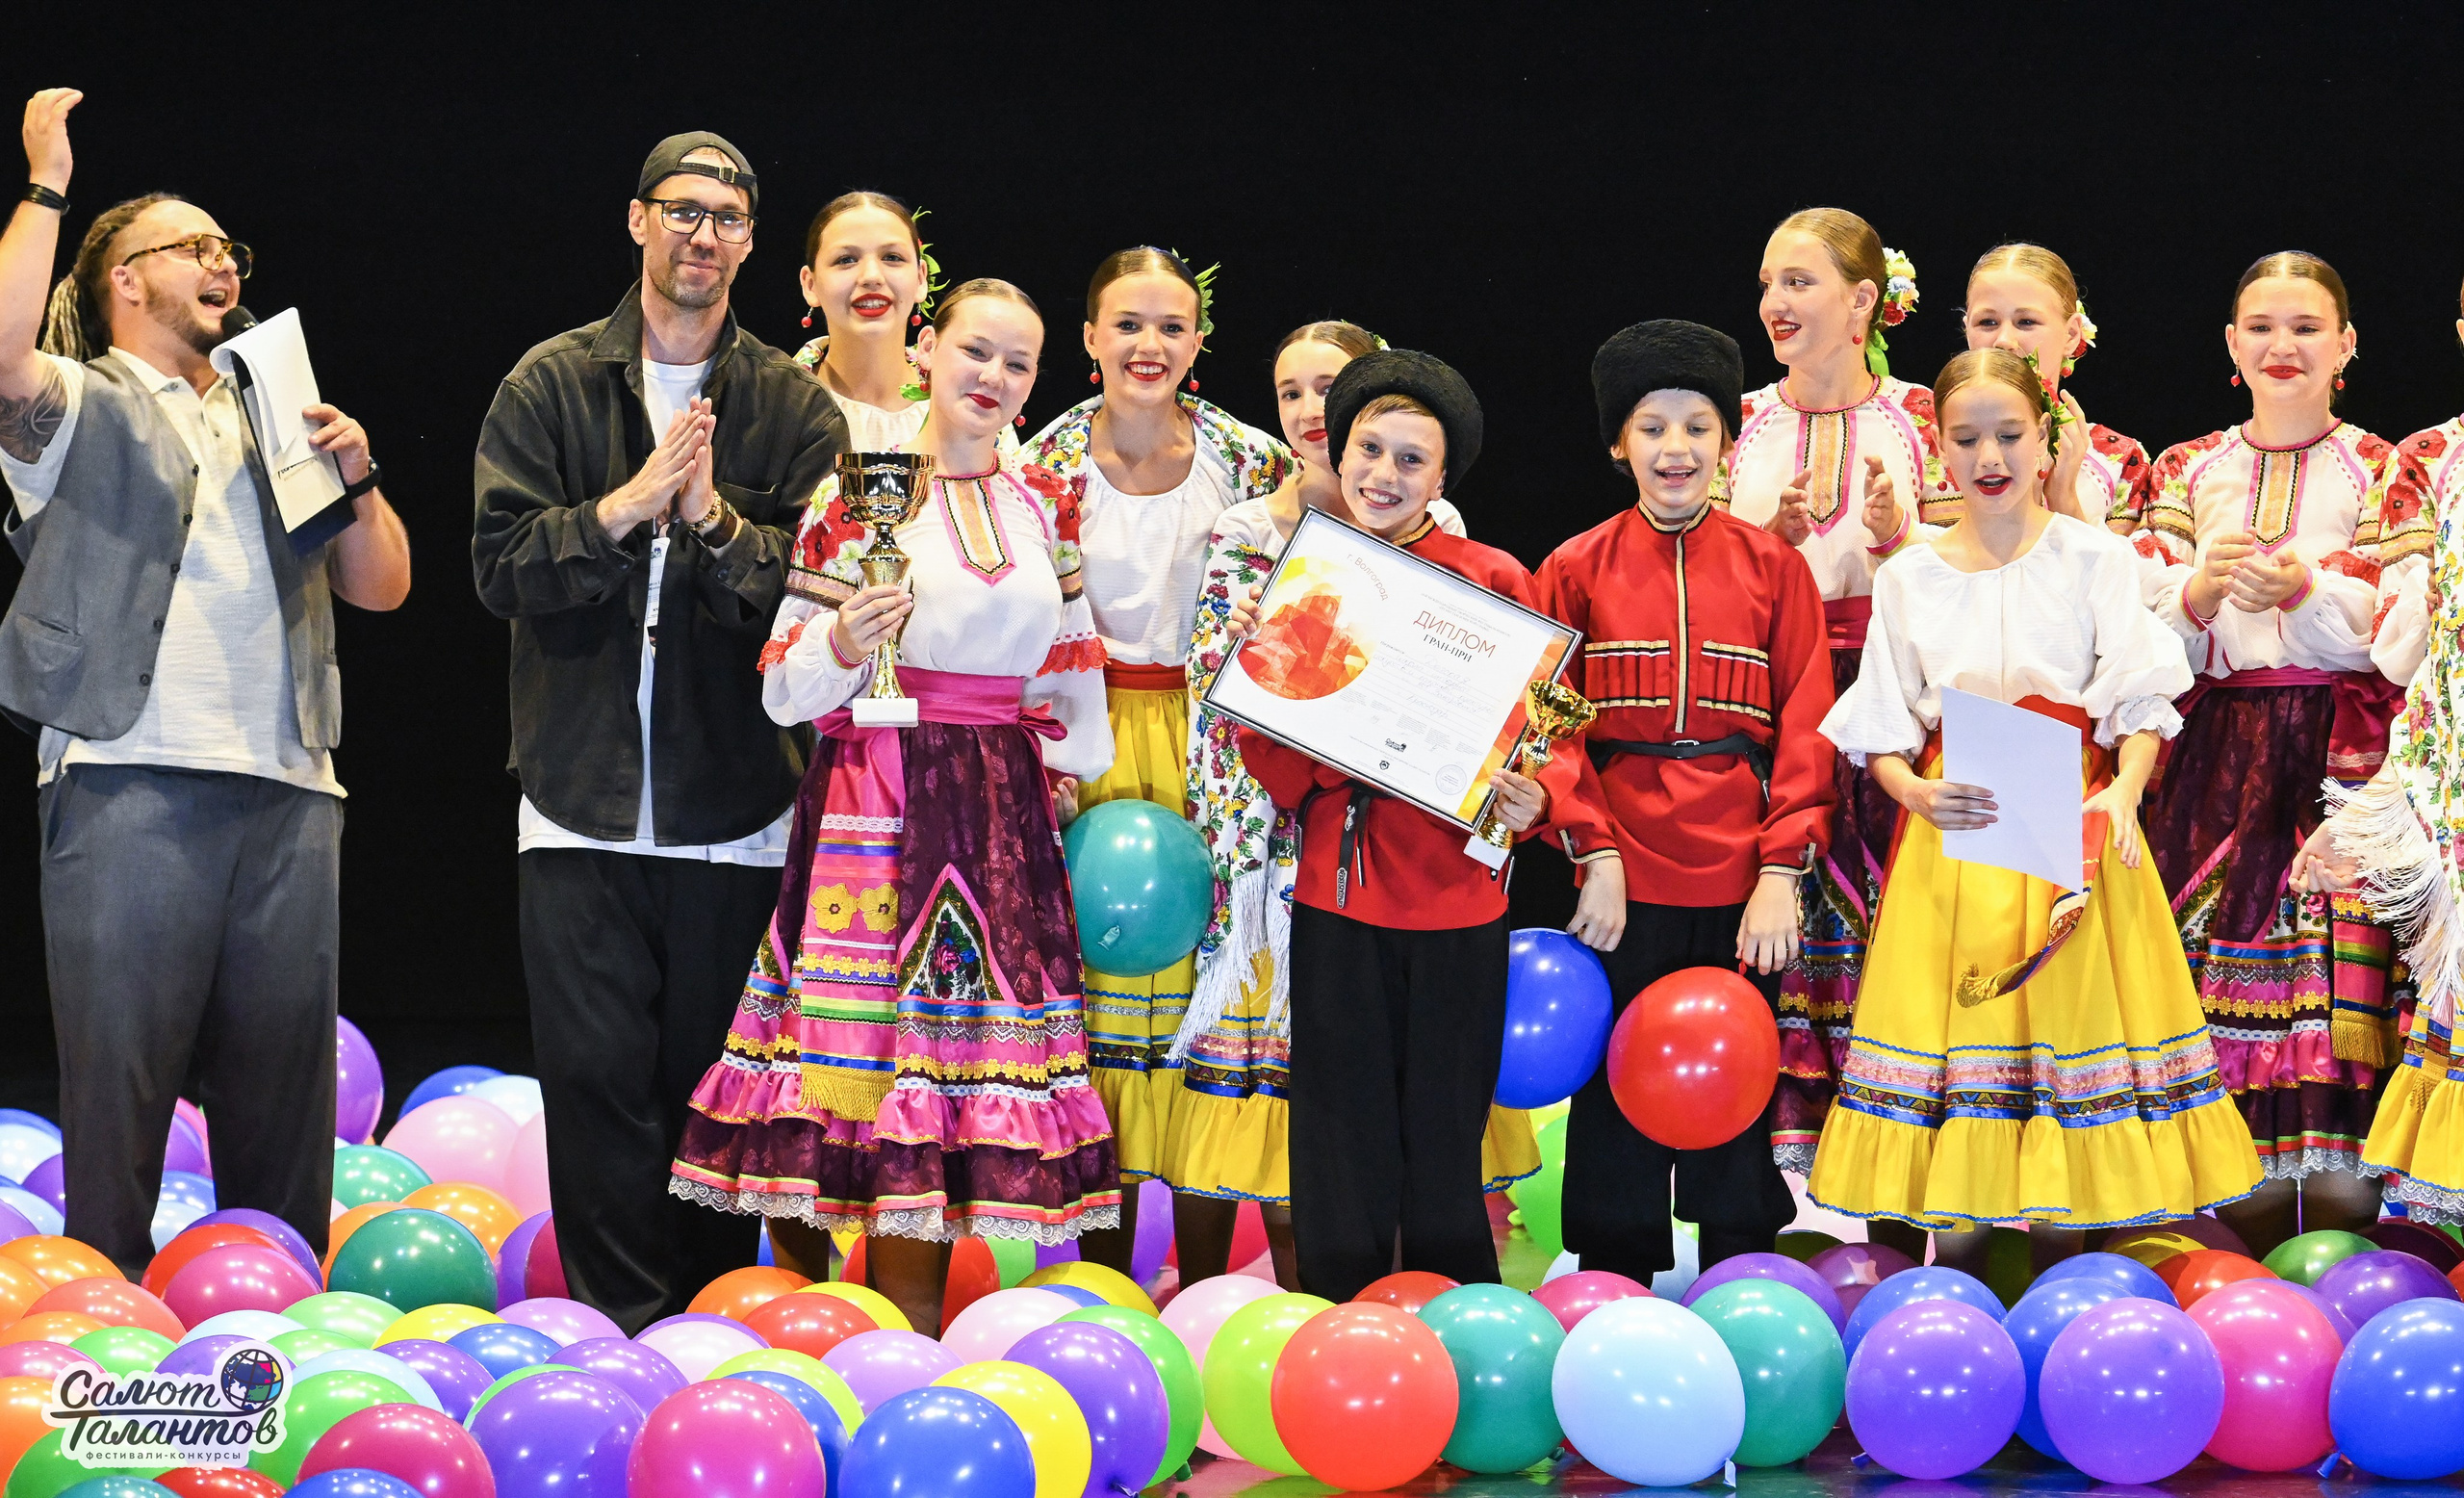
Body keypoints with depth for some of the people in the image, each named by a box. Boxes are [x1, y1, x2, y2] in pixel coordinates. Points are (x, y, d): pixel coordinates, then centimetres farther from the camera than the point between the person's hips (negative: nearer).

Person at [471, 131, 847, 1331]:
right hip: (584, 802, 0)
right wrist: (624, 507, -14)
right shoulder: (552, 385, 6)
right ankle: (620, 1333, 2)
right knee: (598, 1079, -3)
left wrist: (717, 522, -18)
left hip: (737, 808, 0)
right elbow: (502, 567, -2)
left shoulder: (795, 408, 6)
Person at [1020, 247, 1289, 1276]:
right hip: (1091, 739, 0)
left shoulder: (1250, 463, 1)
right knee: (1102, 976, -1)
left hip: (1210, 741, 0)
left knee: (1207, 976, -3)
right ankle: (1104, 1269, 8)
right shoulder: (1049, 464, 0)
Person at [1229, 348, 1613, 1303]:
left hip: (1454, 894, -3)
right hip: (1336, 895, 3)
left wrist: (1537, 802, -21)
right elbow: (1285, 778, 4)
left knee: (1443, 1147, 4)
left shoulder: (1492, 581, -2)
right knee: (1343, 1146, 7)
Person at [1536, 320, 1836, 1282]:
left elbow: (1806, 729, 1)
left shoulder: (1773, 567, 5)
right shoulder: (1577, 570, 4)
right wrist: (1591, 851, -10)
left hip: (1741, 881, 0)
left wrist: (1782, 870, -9)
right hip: (1622, 880, 0)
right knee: (1618, 1097, 5)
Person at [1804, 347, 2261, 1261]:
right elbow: (1880, 729, 8)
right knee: (1955, 1012, -1)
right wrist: (1914, 791, -12)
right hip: (1953, 829, 2)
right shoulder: (1907, 577, 9)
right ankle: (1954, 1246, 5)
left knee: (2075, 1009, -5)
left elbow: (2140, 702, -1)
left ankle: (2073, 1227, 3)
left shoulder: (2095, 558, 4)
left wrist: (2123, 791, -19)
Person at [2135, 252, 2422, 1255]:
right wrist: (2201, 591, -14)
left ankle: (2338, 1191, -9)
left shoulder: (2381, 472, 7)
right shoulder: (2188, 473, 14)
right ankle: (2251, 1194, 1)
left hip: (2346, 747, -2)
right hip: (2218, 750, 2)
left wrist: (2308, 589, -18)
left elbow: (2403, 632, -3)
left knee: (2338, 960, -12)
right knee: (2223, 961, -4)